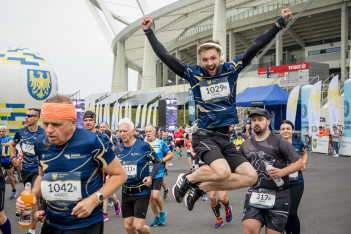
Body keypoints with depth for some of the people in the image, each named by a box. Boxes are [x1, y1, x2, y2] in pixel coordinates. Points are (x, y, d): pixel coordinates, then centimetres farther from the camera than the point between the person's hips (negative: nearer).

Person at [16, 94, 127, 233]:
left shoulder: (91, 142, -18)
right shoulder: (41, 144, -2)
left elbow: (119, 175, -10)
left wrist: (94, 199, -22)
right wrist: (34, 195, -2)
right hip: (51, 223, 5)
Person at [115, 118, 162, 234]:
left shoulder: (144, 146, -10)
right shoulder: (118, 149, 2)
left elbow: (157, 162, 0)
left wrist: (151, 176, -14)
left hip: (142, 191, -4)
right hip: (126, 192, 5)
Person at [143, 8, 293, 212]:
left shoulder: (231, 70, 6)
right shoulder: (193, 74, 0)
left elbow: (255, 47, 4)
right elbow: (165, 57, -1)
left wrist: (280, 23, 3)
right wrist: (149, 32, -3)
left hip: (225, 137, 5)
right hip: (204, 135, -5)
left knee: (251, 176, -5)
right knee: (223, 171, -30)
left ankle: (200, 188, 5)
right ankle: (188, 179, 0)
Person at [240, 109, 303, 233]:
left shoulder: (279, 141, 0)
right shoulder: (245, 145, 13)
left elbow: (299, 162, 0)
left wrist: (282, 172, -15)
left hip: (278, 195, -2)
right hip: (254, 194, 3)